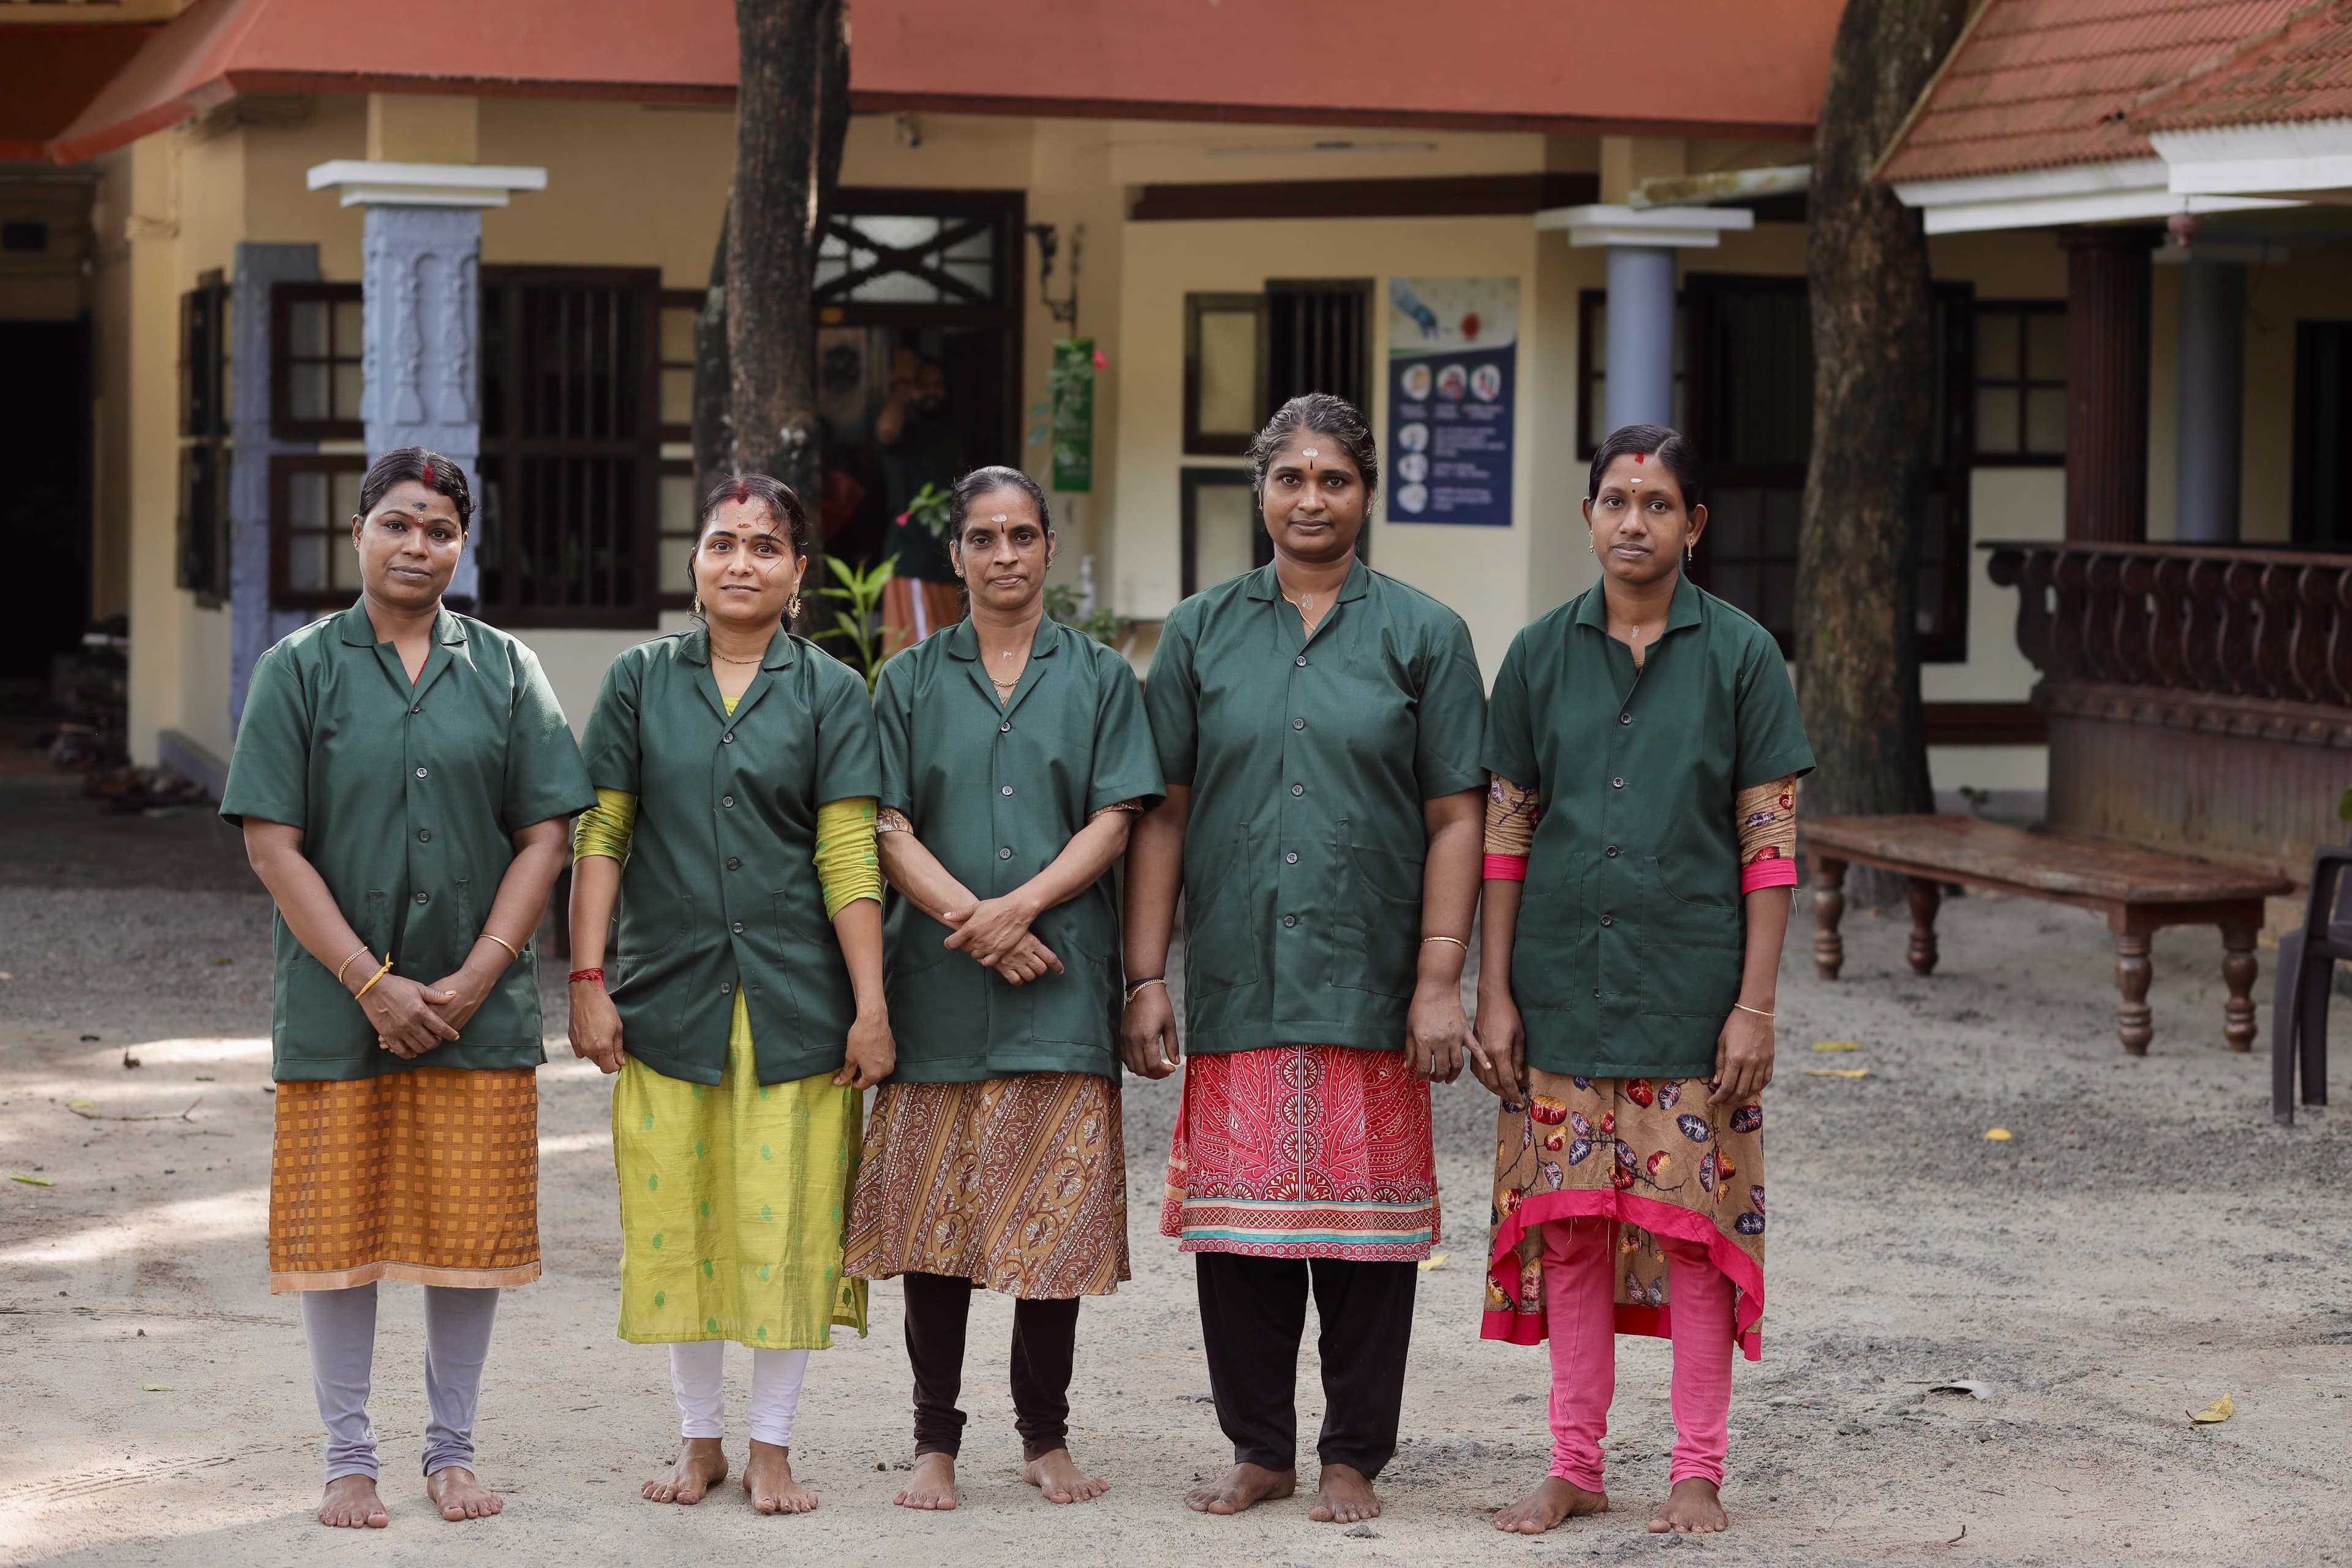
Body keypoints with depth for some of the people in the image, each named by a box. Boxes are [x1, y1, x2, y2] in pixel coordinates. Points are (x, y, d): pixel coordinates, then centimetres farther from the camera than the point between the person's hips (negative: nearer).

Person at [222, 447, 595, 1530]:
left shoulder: (505, 671, 7)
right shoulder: (302, 668, 1)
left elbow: (545, 835, 3)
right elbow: (271, 841, -5)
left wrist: (476, 976, -9)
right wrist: (370, 981, -12)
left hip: (478, 1005, 1)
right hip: (336, 1001, -1)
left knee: (472, 1226, 4)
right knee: (338, 1226, 2)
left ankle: (453, 1449, 17)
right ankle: (349, 1457, 13)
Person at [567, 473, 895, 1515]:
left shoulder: (830, 693, 4)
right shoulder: (640, 681, 6)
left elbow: (849, 855, -2)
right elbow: (599, 837, 5)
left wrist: (872, 1008, -7)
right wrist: (588, 981, -2)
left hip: (795, 999, -1)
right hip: (668, 995, 1)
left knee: (788, 1222, -1)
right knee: (677, 1219, 3)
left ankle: (771, 1448, 10)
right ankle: (699, 1440, 17)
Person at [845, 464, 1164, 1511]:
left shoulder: (1099, 678, 10)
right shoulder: (912, 680, 10)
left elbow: (1112, 823, 1)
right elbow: (888, 828, 2)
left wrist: (1021, 906, -13)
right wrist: (972, 922, -12)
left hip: (1060, 989, 0)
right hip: (937, 989, 0)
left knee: (1055, 1218, 0)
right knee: (934, 1220, 0)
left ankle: (1046, 1437, 11)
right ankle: (935, 1442, 8)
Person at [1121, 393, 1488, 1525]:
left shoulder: (1422, 635, 4)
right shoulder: (1201, 634, 9)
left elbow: (1455, 818, 1)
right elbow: (1161, 814, 7)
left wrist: (1439, 981, -6)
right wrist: (1145, 978, 1)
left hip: (1370, 985, -1)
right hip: (1235, 985, 2)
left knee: (1363, 1220, 2)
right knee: (1237, 1217, 4)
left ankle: (1353, 1456, 13)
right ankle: (1258, 1448, 18)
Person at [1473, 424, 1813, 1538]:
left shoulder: (1740, 655, -1)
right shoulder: (1542, 654, 6)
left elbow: (1770, 842, -2)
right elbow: (1504, 834, 7)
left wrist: (1755, 1004, -8)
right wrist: (1493, 996, 2)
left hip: (1692, 986, -2)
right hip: (1564, 981, 2)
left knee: (1693, 1226, 0)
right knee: (1568, 1226, 6)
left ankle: (1698, 1473, 9)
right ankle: (1574, 1466, 15)